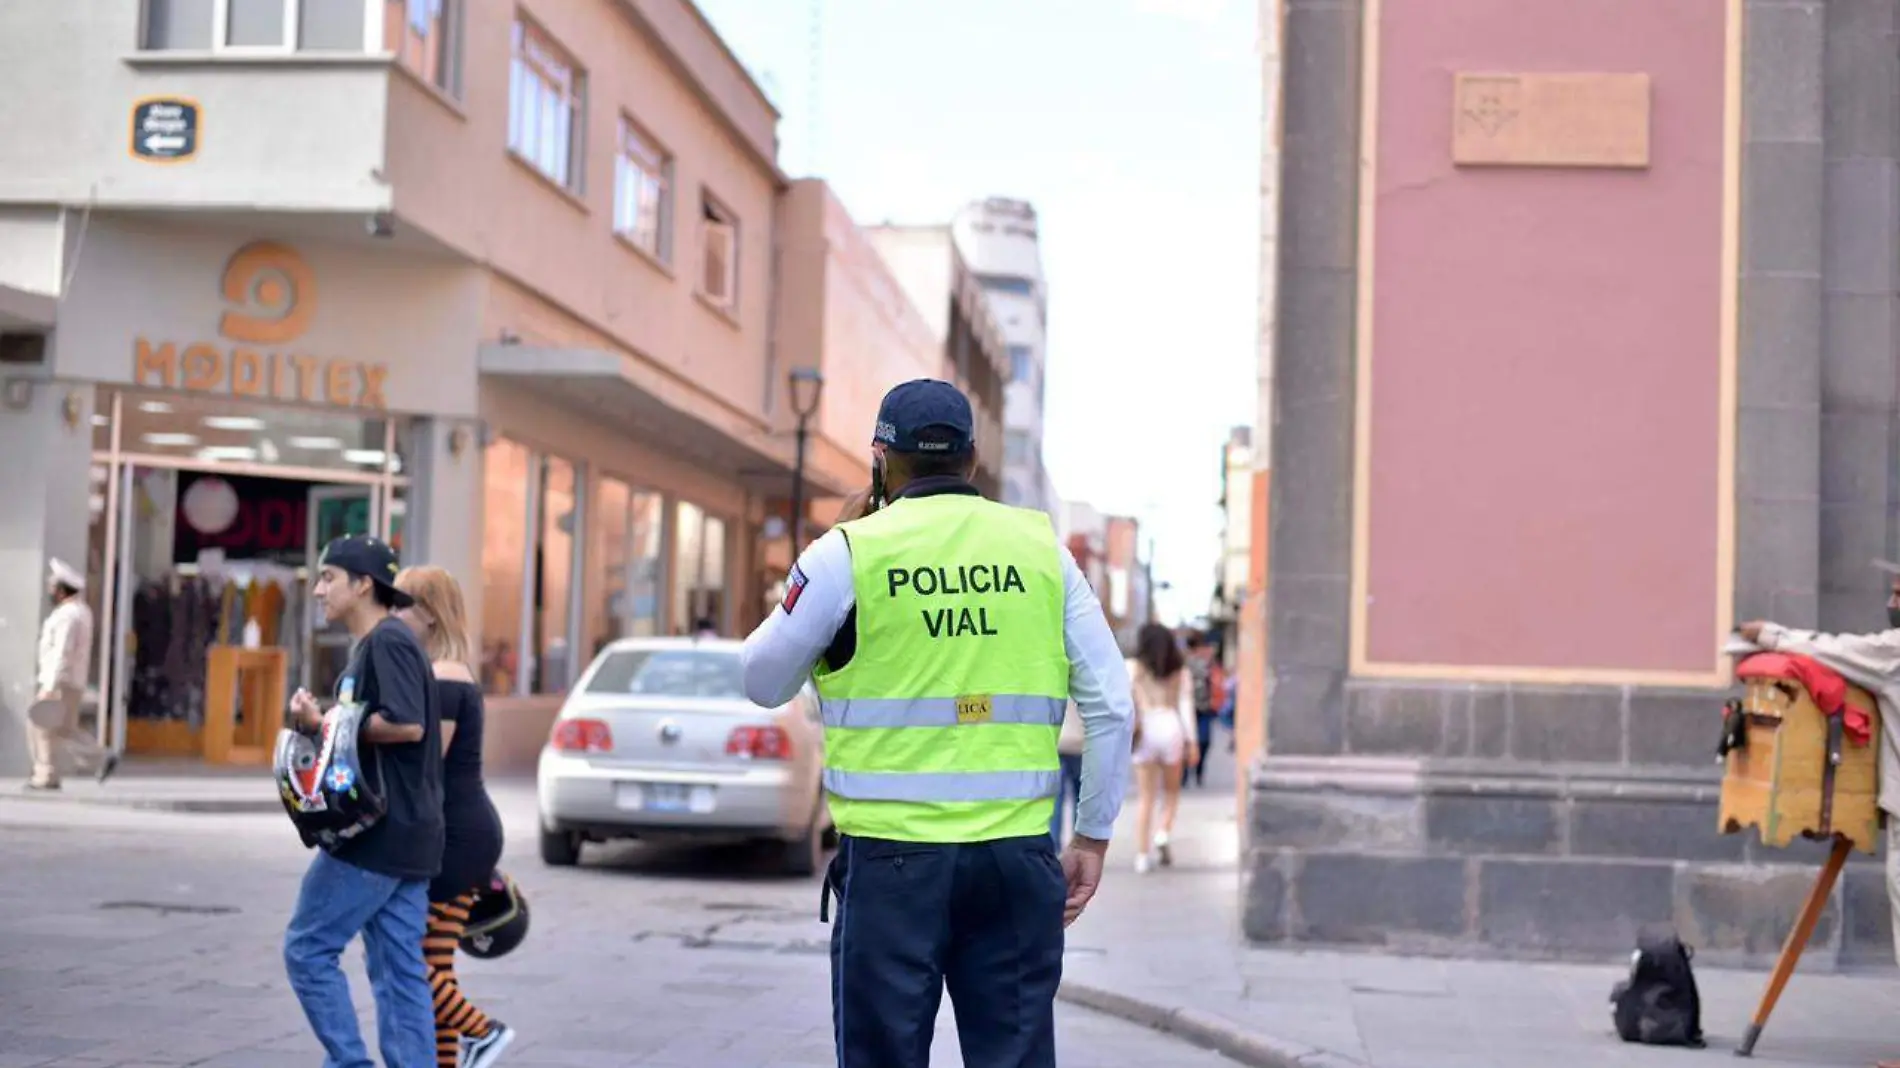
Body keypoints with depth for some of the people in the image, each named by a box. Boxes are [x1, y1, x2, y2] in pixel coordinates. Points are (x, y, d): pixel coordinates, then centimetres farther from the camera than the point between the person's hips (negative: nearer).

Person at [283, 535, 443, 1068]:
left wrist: (327, 725, -13)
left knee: (307, 949, -3)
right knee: (400, 973, 8)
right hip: (403, 836, 10)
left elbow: (407, 725, -23)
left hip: (380, 832, -10)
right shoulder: (368, 646, 19)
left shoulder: (388, 641, -12)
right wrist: (322, 722, 4)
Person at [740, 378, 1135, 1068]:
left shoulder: (850, 551, -4)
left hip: (894, 858, -2)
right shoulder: (1040, 548, 6)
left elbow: (762, 682, 8)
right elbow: (1110, 704, 5)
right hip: (1017, 856, 3)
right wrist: (1092, 835, 12)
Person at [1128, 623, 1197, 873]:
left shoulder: (1133, 668, 5)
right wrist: (1191, 740, 3)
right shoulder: (1180, 670, 9)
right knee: (1171, 791, 19)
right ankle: (1164, 833, -4)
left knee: (1145, 797, 5)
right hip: (1172, 728, 1)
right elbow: (1186, 705, 3)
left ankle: (1143, 855, 0)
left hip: (1145, 731, -1)